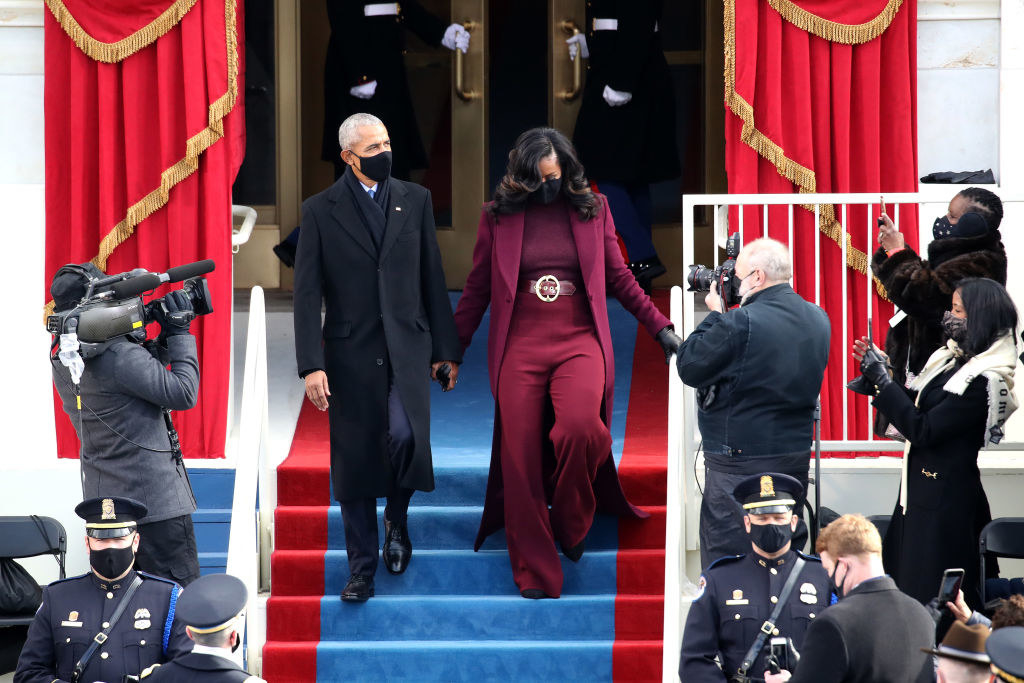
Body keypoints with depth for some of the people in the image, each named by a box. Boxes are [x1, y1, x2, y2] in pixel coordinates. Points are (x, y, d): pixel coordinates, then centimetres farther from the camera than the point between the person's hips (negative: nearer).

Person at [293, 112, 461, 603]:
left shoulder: (414, 200, 7)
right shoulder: (321, 211, 0)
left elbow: (432, 279, 10)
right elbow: (307, 294, -3)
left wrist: (446, 349, 8)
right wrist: (312, 365, -12)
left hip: (406, 348, 1)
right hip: (351, 353, 0)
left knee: (405, 435, -21)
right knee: (353, 462, 3)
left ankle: (397, 519, 9)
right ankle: (362, 570, 15)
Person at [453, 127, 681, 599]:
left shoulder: (592, 210, 9)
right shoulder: (498, 218, 8)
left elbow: (618, 277, 16)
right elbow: (476, 290, 14)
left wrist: (660, 327, 11)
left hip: (579, 342, -1)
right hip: (519, 347, 1)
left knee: (579, 428, -28)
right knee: (520, 459, -6)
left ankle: (570, 524, -1)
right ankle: (535, 574, 2)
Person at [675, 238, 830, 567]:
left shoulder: (739, 324, -20)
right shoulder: (818, 320, 6)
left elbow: (689, 366, -11)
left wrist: (714, 316, -1)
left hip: (740, 461, -8)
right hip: (796, 456, 8)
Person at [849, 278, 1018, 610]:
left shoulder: (984, 381, -20)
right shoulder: (951, 359, 8)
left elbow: (923, 431, -22)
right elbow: (917, 407, 15)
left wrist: (882, 380, -17)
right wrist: (877, 374, 3)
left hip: (944, 498, -9)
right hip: (920, 488, 9)